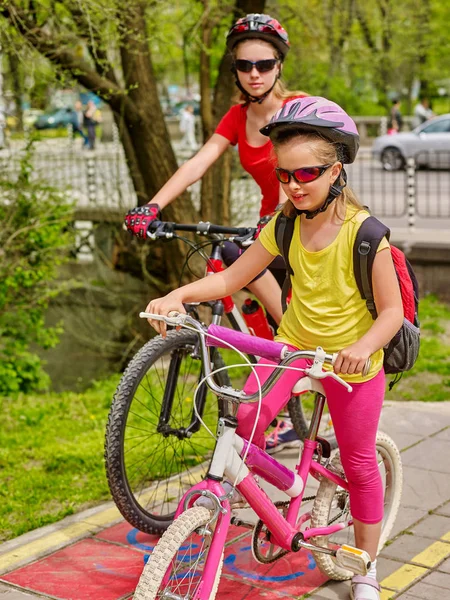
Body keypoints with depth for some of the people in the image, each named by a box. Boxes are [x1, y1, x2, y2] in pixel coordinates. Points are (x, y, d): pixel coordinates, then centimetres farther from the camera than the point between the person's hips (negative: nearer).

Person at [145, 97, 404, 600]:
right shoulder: (285, 225, -7)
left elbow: (391, 310, -20)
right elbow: (232, 277, -4)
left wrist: (362, 347, -39)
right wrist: (179, 295, -21)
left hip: (352, 357, -3)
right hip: (295, 339, 4)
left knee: (359, 464, 9)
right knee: (248, 415, -23)